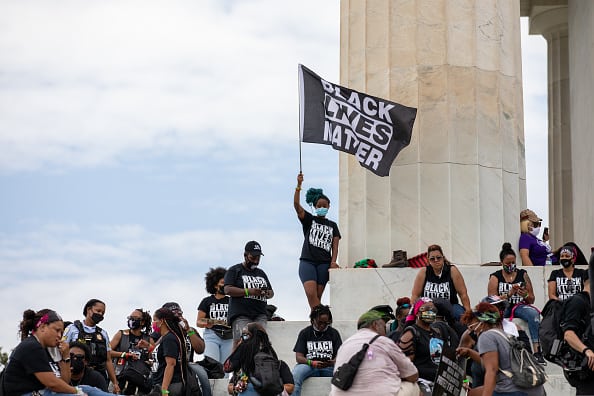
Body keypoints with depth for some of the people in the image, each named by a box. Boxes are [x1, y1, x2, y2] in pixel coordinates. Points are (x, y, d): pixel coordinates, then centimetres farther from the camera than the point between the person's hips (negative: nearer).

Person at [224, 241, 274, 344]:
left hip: (260, 315, 5)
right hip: (241, 316, -5)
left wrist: (267, 294, 2)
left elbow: (271, 292, 28)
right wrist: (248, 291, -15)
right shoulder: (235, 270, 9)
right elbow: (228, 290, -4)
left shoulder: (261, 273, 27)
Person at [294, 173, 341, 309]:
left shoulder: (332, 225, 17)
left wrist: (333, 262, -8)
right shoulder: (309, 220, 11)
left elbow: (335, 245, 9)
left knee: (318, 296, -1)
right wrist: (298, 186, -16)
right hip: (307, 261, -2)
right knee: (311, 294, -20)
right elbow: (297, 205, -4)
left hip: (324, 263, 2)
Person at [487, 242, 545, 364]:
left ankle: (537, 351, -39)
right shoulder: (495, 277, 9)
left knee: (533, 313, -32)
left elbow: (532, 300, 14)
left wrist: (525, 296, -10)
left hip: (519, 306, 1)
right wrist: (509, 294, -16)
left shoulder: (523, 275, 14)